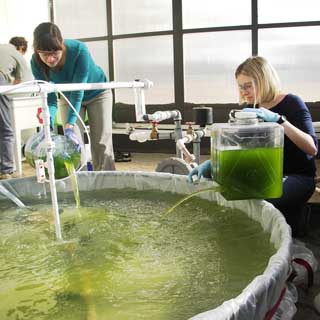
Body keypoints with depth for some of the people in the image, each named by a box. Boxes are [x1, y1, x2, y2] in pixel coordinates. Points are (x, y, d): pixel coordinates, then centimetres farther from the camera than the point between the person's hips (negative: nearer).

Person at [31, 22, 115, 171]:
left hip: (97, 93, -2)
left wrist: (69, 126, -44)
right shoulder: (37, 63, -25)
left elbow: (78, 92, -36)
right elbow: (49, 99, -23)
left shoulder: (79, 50, -36)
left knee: (101, 144, -6)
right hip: (68, 96, 3)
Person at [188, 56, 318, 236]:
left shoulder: (291, 103, -10)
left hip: (298, 176, -6)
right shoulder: (252, 109, 6)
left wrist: (278, 119, -34)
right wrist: (211, 163, -17)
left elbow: (312, 148, -23)